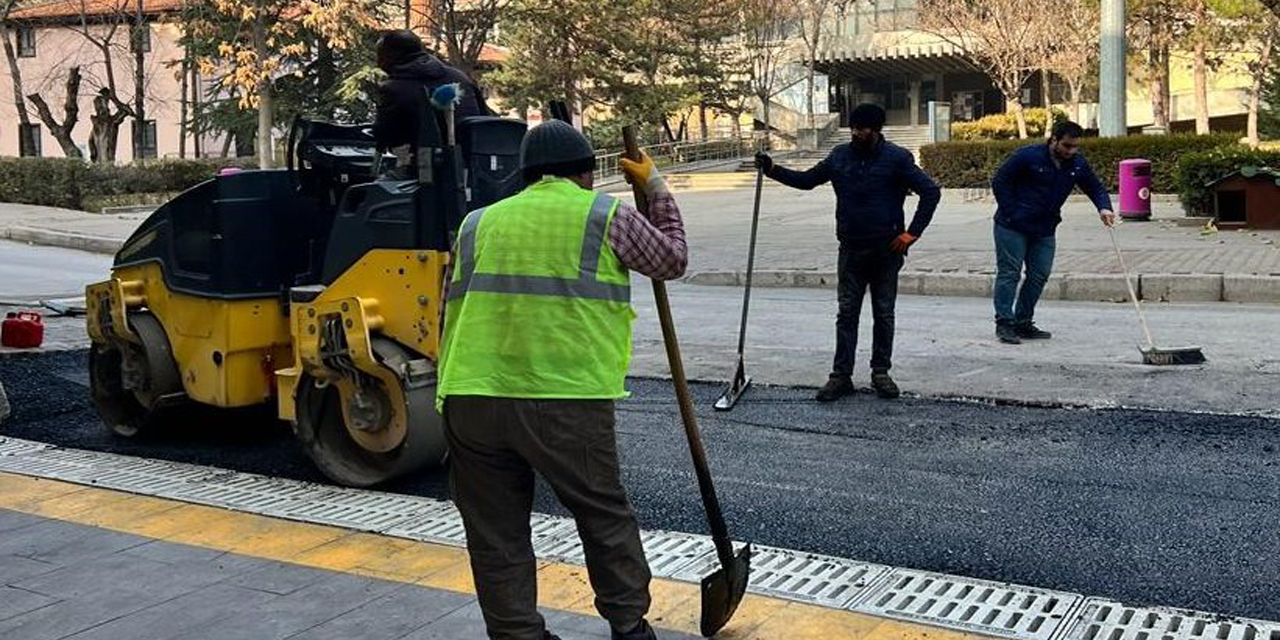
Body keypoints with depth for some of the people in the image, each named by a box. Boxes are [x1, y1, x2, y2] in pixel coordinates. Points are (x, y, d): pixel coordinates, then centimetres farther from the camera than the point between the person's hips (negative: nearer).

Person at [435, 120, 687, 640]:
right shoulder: (606, 215, 5)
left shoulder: (479, 223, 17)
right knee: (605, 517, 16)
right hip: (568, 403, -3)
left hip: (472, 401, 3)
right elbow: (671, 260, 19)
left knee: (497, 537, 12)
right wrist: (656, 189, 30)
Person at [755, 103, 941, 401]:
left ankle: (881, 372, 20)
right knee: (846, 314, 3)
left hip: (886, 251, -3)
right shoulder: (840, 156, 5)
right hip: (851, 250, 3)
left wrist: (911, 233, -9)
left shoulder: (896, 158, -7)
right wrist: (772, 169, 2)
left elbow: (931, 192, -6)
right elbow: (806, 180, 15)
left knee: (884, 314, 8)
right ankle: (841, 376, 7)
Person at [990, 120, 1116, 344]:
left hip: (1045, 231, 6)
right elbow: (999, 182, -10)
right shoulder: (1027, 157, -15)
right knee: (1009, 273, -5)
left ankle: (1023, 323, 16)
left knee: (1040, 275, 6)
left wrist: (1104, 208, -10)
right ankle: (1004, 323, -1)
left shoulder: (1077, 165, 1)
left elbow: (1095, 188, 11)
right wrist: (1011, 214, -13)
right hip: (1012, 227, -6)